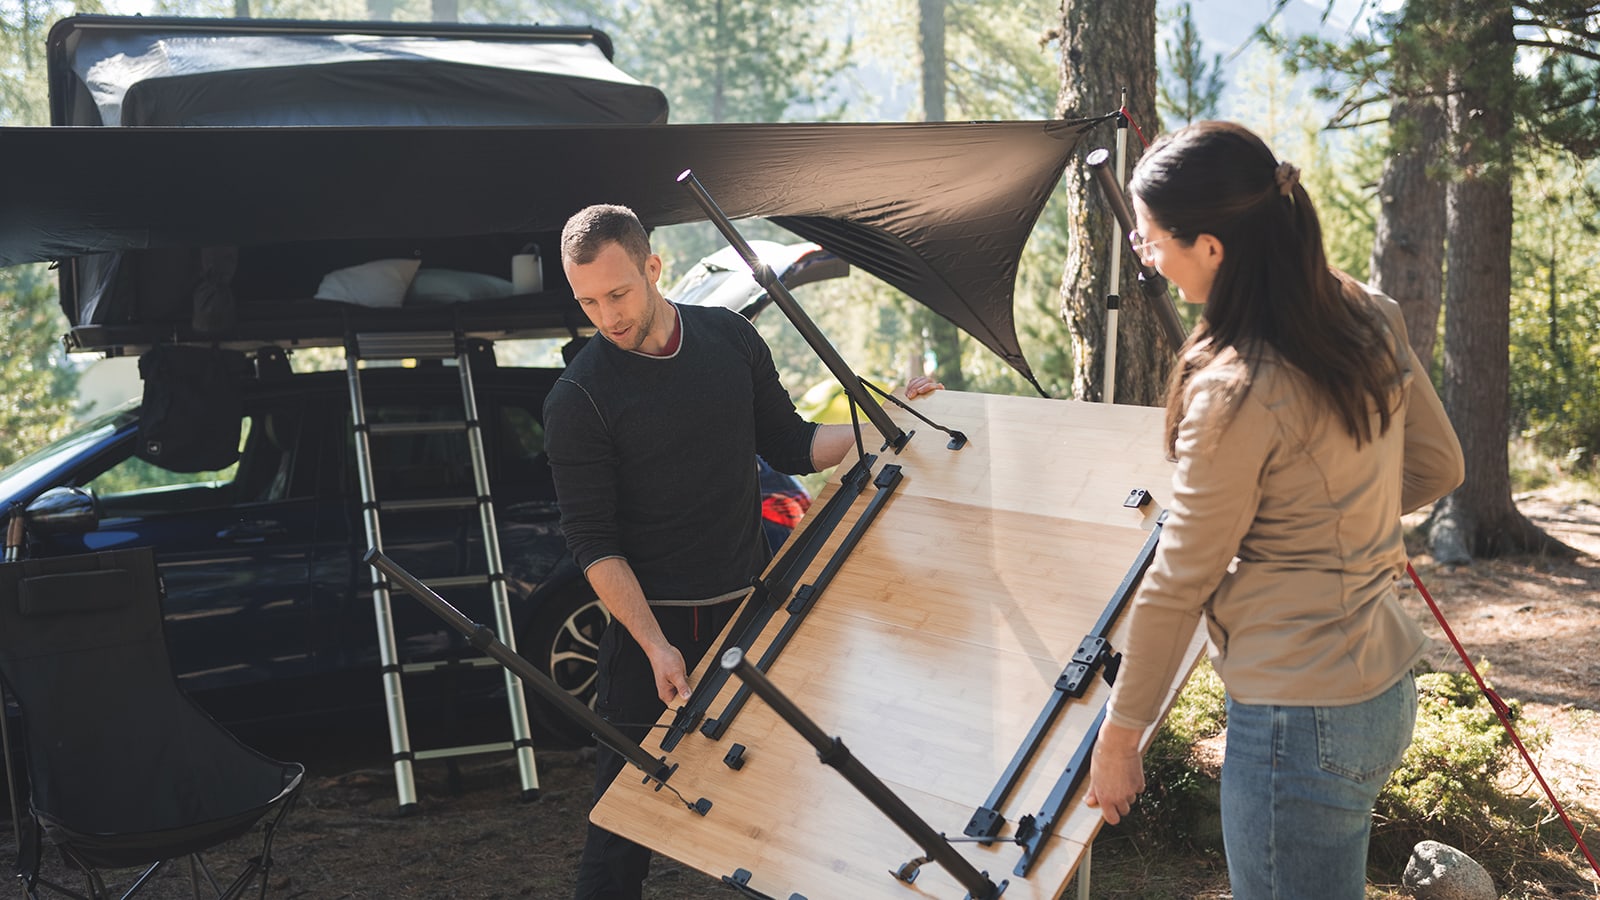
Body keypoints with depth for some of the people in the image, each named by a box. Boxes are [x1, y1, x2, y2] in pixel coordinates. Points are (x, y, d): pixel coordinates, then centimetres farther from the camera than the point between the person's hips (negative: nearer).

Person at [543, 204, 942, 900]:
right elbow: (592, 543, -12)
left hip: (752, 605, 4)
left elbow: (791, 449, 13)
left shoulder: (731, 339, 3)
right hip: (652, 621, -4)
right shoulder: (577, 399, -11)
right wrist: (655, 645, -19)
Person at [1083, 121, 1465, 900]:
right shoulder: (1370, 317, 0)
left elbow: (1178, 584, -15)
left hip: (1300, 720, -9)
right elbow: (1437, 468, 13)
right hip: (1385, 684, 9)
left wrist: (1120, 734, -4)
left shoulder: (1237, 391, -24)